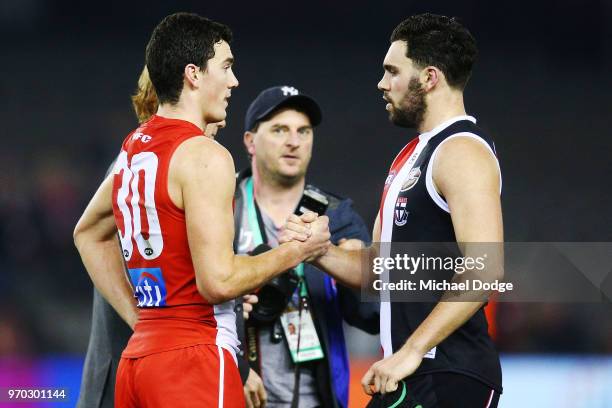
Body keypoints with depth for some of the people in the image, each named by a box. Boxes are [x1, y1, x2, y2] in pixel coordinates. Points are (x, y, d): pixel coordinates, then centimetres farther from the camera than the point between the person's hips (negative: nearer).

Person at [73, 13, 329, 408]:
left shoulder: (132, 149, 14)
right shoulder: (205, 156, -13)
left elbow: (88, 234, 30)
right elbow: (218, 280, -19)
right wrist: (295, 252, -4)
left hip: (138, 356, 9)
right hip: (194, 360, -8)